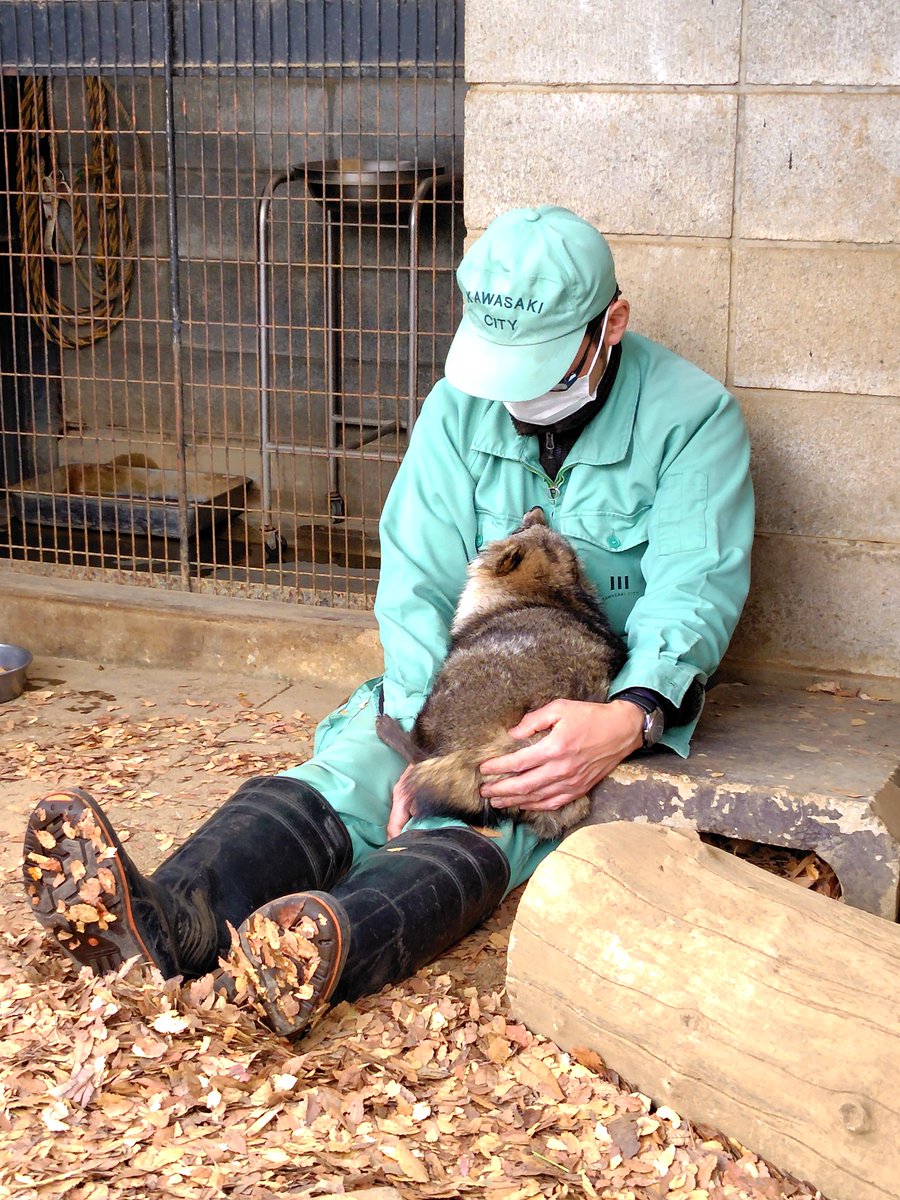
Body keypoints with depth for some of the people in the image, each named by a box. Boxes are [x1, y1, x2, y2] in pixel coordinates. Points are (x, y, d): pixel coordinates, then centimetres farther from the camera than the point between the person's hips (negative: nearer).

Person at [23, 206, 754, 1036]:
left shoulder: (693, 415, -9)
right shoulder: (461, 405, 2)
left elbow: (694, 594, -17)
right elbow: (419, 584, -6)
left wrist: (628, 721, -38)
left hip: (604, 704, -3)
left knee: (482, 824, -34)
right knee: (341, 776, -27)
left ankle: (325, 947, -63)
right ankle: (166, 921, -52)